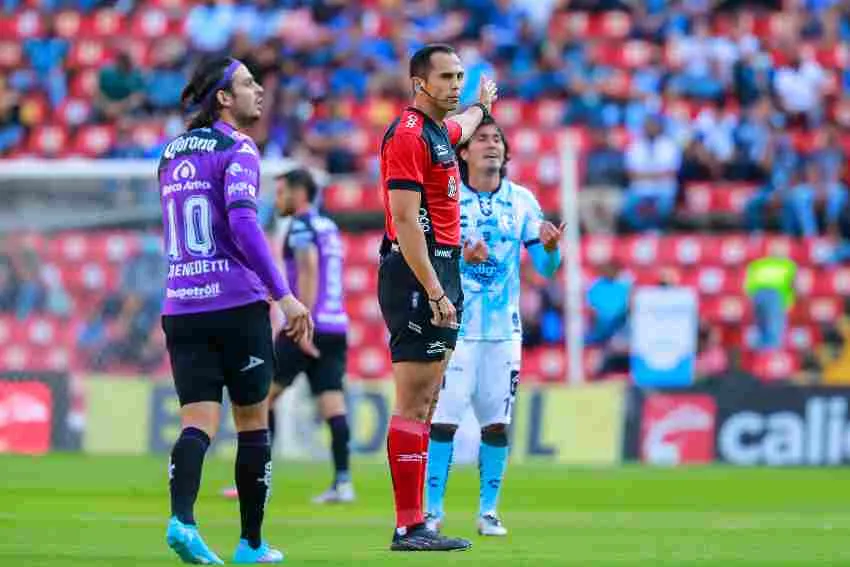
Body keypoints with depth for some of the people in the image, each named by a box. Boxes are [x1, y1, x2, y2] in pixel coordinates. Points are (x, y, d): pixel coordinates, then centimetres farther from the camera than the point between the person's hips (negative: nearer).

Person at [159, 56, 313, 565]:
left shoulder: (173, 154, 16)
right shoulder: (237, 150, -7)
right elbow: (243, 224, -20)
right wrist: (283, 295, -21)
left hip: (181, 308, 5)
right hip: (237, 305, -5)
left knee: (198, 422, -2)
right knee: (253, 421, 7)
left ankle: (182, 518, -26)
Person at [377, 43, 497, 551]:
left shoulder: (438, 130, 15)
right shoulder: (408, 135, -13)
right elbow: (405, 221, -20)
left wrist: (482, 106, 66)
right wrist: (435, 293, -25)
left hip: (440, 276, 10)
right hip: (417, 276, -10)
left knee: (425, 407, 9)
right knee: (414, 405, -11)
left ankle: (416, 521, 10)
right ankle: (409, 527, -12)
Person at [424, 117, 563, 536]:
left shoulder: (522, 201, 5)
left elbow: (546, 269, 5)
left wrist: (550, 248, -17)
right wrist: (462, 258, -25)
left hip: (504, 329, 3)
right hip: (455, 326, -3)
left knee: (497, 423, 3)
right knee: (444, 419, -9)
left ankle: (488, 511, 12)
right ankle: (432, 510, -2)